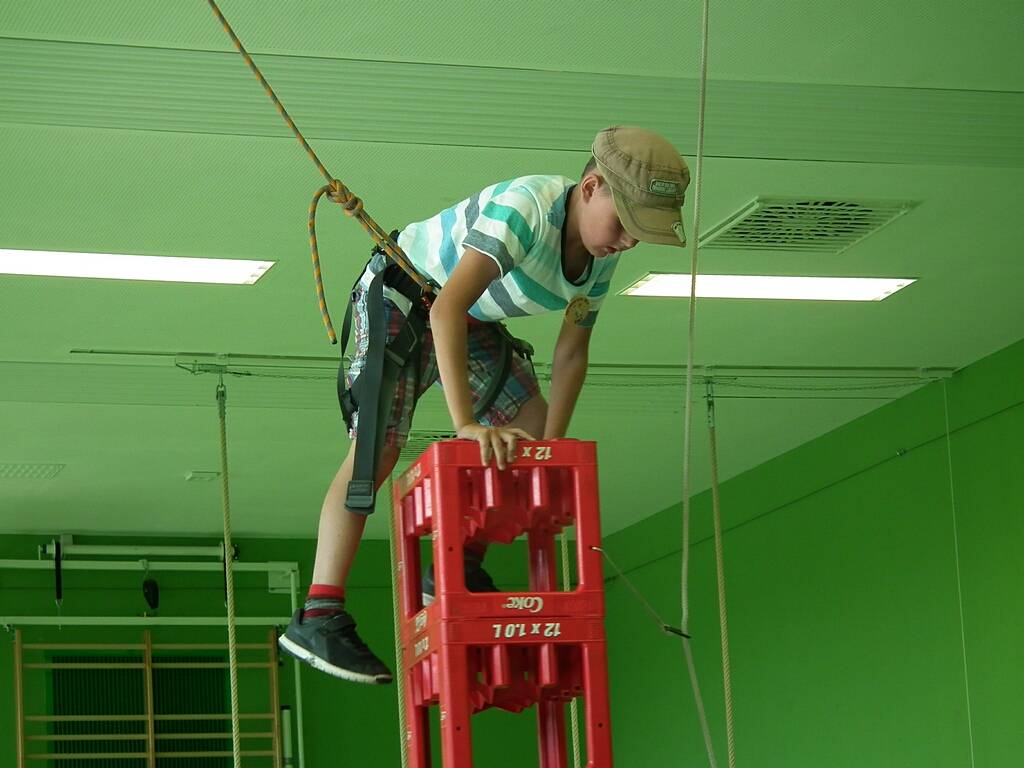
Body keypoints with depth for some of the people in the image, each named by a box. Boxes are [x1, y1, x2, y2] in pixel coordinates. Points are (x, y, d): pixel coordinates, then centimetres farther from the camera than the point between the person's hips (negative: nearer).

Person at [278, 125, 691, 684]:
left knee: (533, 425, 0)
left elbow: (572, 352, -2)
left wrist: (550, 447, -13)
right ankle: (316, 618, -24)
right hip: (402, 297, -8)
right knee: (377, 449, -19)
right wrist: (466, 424, -50)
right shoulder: (526, 207, -37)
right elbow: (446, 309, -45)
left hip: (469, 320, 8)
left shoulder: (602, 256, -11)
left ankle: (459, 573, 7)